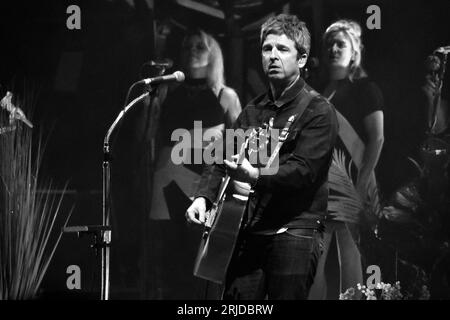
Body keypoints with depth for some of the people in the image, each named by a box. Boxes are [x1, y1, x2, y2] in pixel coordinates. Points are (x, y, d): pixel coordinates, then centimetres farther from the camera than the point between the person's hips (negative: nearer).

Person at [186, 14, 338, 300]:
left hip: (294, 231, -6)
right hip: (249, 232, 6)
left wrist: (255, 176, -29)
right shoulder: (253, 111, 18)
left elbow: (303, 170, -16)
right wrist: (203, 197, -3)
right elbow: (221, 160, 16)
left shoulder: (318, 112, -4)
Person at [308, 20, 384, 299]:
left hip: (350, 185, -5)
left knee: (349, 253, -8)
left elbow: (377, 138, -5)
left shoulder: (365, 89, 3)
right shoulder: (321, 90, 20)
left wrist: (364, 181, -14)